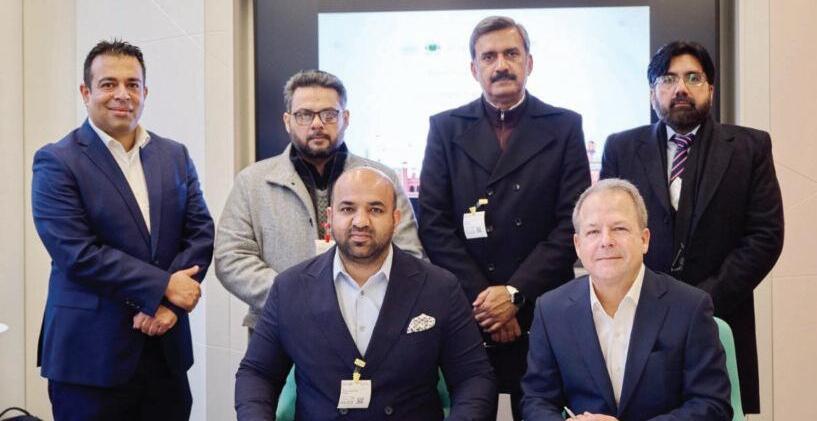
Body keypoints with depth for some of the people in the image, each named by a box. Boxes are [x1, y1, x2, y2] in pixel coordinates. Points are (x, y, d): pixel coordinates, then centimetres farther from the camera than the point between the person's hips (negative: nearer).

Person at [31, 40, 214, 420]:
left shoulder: (176, 156, 10)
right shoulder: (56, 162, -5)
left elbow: (201, 234, 5)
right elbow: (77, 253, -14)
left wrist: (167, 303, -10)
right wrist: (163, 287, -14)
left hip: (167, 348, 4)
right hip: (90, 355, -4)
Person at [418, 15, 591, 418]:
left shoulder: (564, 127, 4)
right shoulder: (446, 128, 6)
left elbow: (573, 221, -4)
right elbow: (433, 222, -1)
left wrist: (515, 292, -12)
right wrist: (480, 296, -10)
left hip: (542, 311, 0)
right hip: (464, 310, 1)